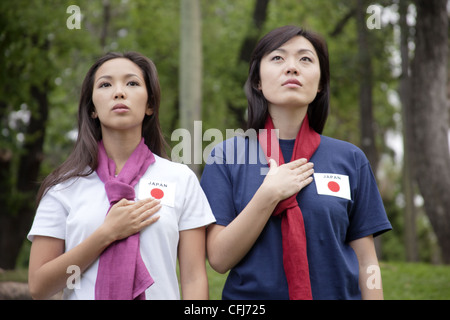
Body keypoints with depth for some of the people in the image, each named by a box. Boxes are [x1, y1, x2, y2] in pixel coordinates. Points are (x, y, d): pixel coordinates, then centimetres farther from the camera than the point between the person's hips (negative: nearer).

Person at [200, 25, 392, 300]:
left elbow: (366, 262, 1)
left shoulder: (351, 159, 0)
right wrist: (270, 194, -18)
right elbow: (219, 259, -10)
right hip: (252, 296, -1)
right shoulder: (226, 156, -3)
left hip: (338, 292, 1)